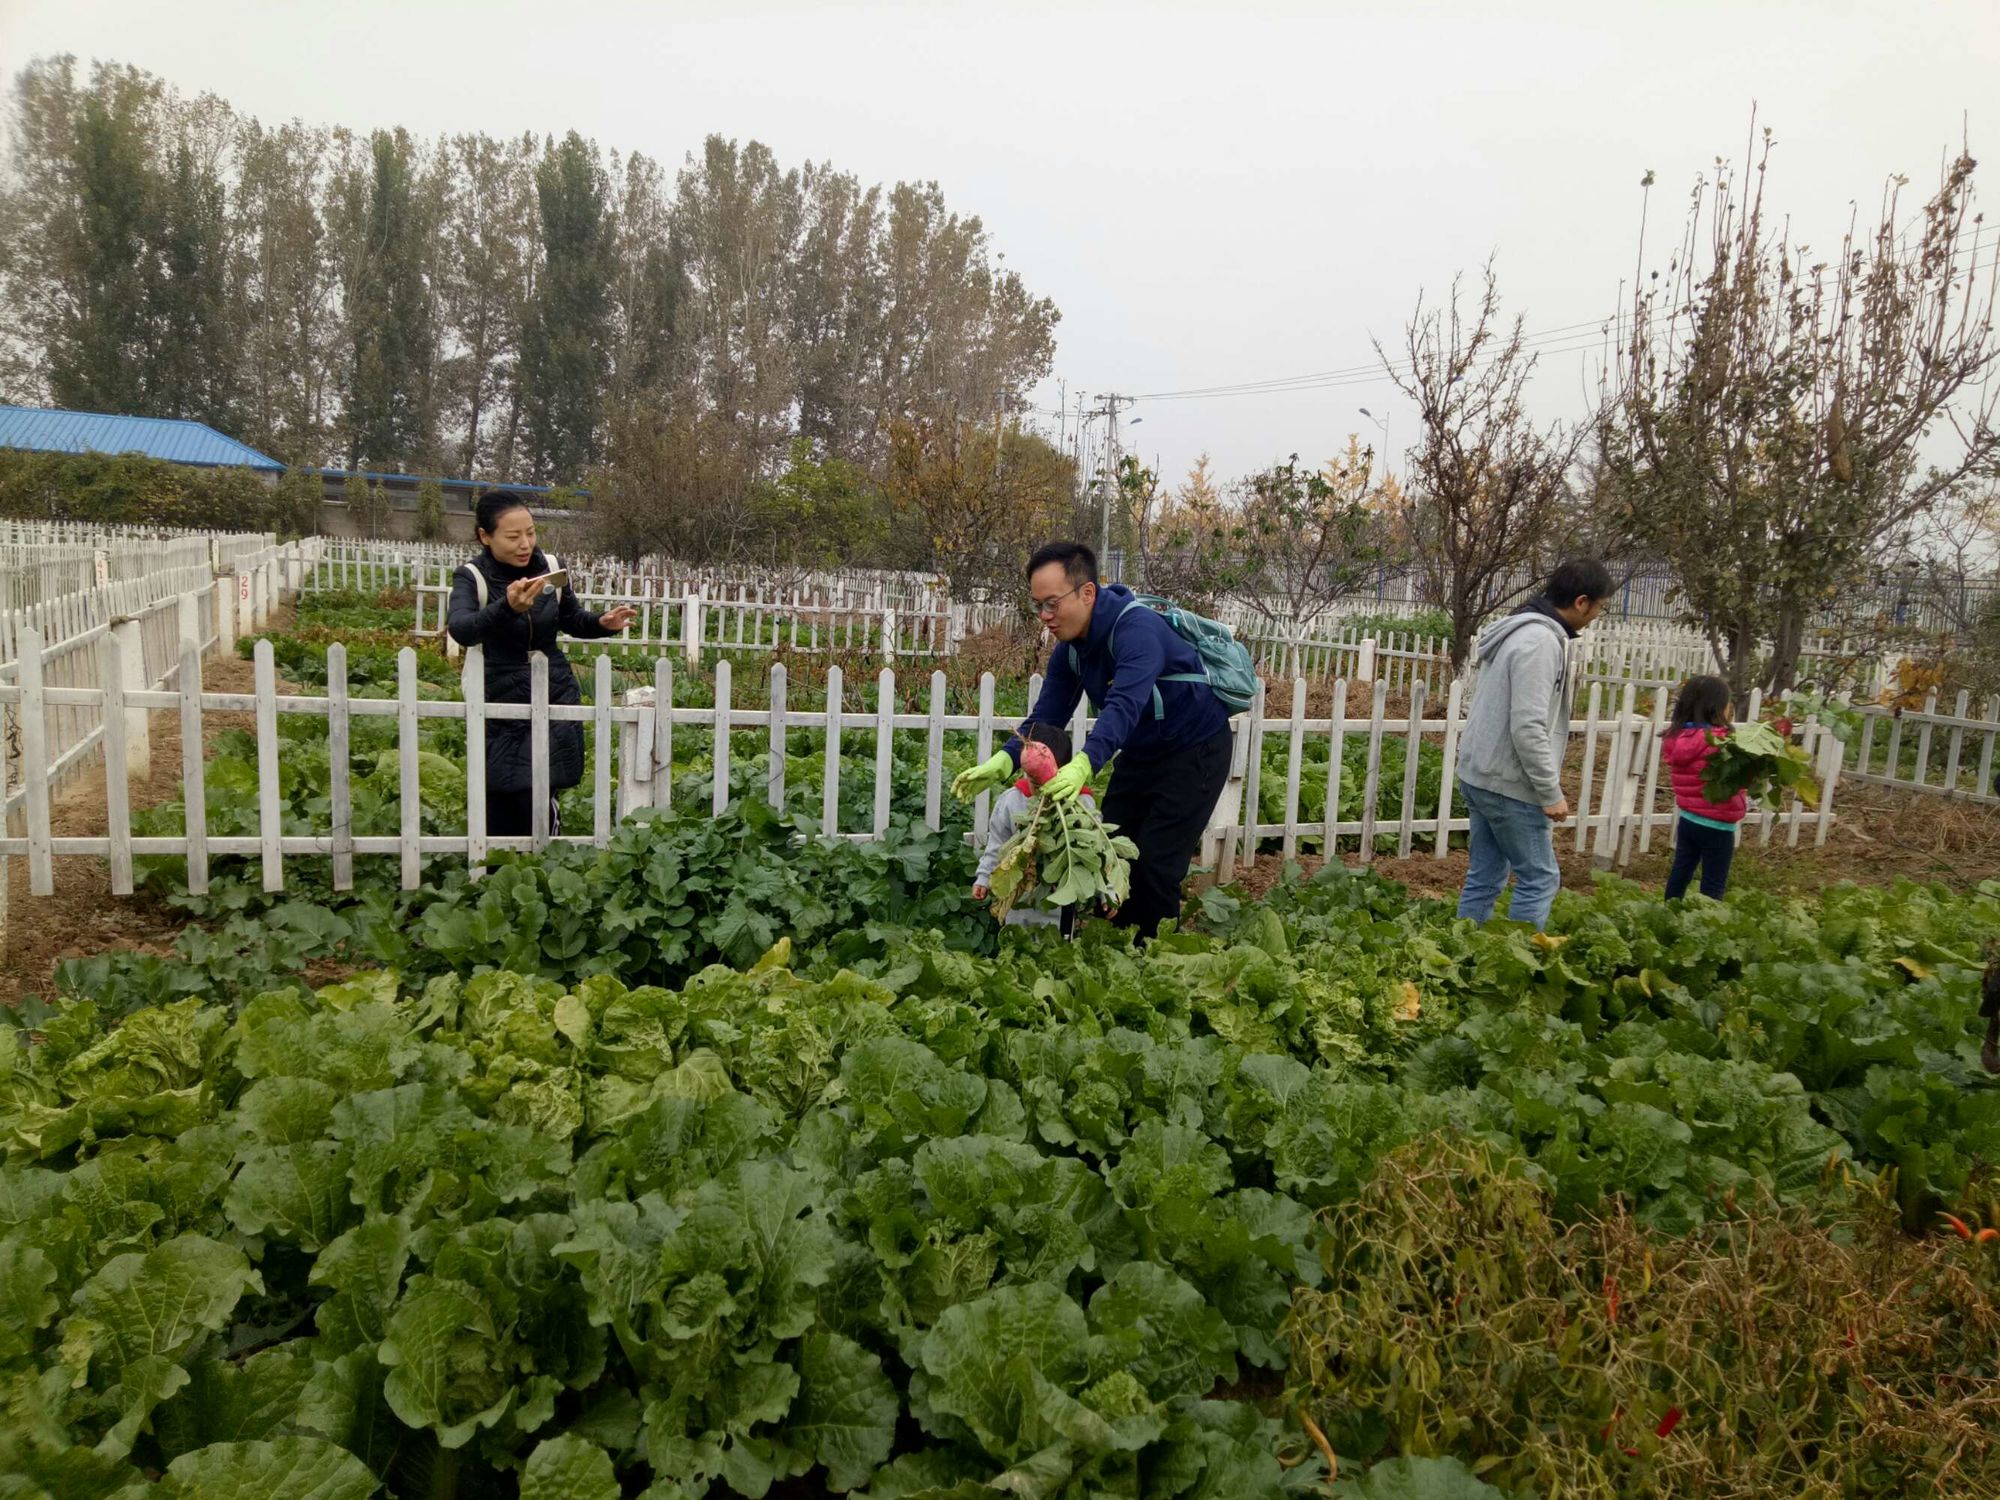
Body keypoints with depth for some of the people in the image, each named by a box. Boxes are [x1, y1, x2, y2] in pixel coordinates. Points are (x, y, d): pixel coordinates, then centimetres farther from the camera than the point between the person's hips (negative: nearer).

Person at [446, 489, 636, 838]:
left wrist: (604, 623, -8)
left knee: (537, 803, -5)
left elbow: (573, 621, 14)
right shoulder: (472, 577, -11)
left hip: (553, 697, 2)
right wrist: (508, 608, -50)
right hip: (500, 704, -1)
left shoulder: (549, 567, -2)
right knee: (498, 810, 5)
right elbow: (460, 629, -32)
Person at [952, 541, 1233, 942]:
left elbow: (1124, 706, -46)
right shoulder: (1071, 647, -5)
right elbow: (1048, 715, -9)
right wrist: (1003, 762, -27)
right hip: (1141, 753, 8)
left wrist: (1084, 765, -62)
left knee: (1156, 865, -10)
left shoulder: (1137, 629, -31)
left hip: (1195, 751, -8)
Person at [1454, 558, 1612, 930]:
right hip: (1509, 785, -10)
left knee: (1484, 877, 14)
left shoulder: (1520, 631, 12)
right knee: (1540, 879, 1)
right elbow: (1528, 727, -24)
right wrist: (1551, 793, -17)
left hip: (1481, 775, 10)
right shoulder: (1541, 641, -19)